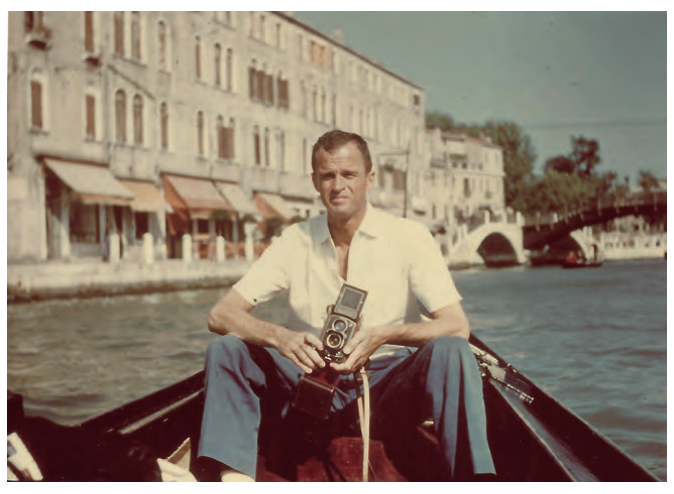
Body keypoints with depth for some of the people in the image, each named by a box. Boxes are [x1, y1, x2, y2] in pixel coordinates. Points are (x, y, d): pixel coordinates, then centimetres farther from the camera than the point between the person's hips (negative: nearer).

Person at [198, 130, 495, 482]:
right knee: (224, 350, -16)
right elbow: (220, 315, -2)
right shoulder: (295, 242, 5)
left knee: (450, 352, -30)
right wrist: (279, 337, -24)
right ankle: (235, 480, -32)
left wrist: (385, 335, -28)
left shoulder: (409, 237, -1)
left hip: (389, 389, -2)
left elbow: (457, 326, -10)